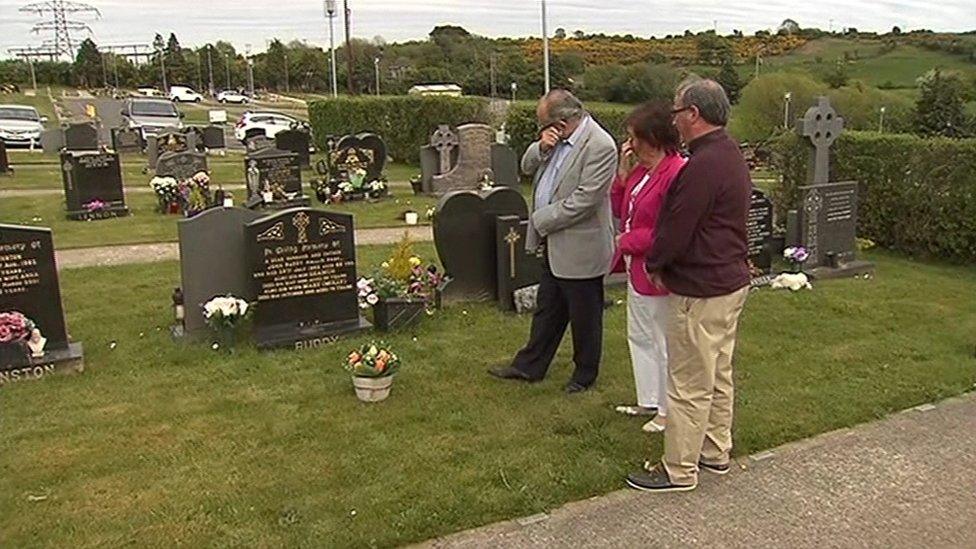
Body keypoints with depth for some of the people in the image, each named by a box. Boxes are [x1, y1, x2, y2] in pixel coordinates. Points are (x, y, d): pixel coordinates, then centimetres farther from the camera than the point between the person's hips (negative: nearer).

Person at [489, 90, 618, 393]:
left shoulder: (600, 146, -21)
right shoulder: (558, 138, 6)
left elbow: (583, 201, -25)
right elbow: (527, 166, 13)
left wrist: (541, 220, -16)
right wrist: (541, 147, -9)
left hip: (579, 248, -8)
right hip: (555, 245, 9)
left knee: (584, 317, 9)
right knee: (547, 310, 20)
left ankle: (585, 374, 27)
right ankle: (529, 366, 32)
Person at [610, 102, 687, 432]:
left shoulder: (677, 172, -23)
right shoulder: (640, 169, 7)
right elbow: (620, 210, 13)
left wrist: (628, 241, -13)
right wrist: (623, 172, 0)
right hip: (636, 268, 10)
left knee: (664, 343, 5)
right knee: (639, 337, 20)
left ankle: (668, 411, 21)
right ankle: (649, 401, 36)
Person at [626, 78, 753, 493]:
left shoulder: (703, 165, -24)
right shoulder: (731, 155, 10)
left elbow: (676, 229, -22)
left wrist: (653, 266, -3)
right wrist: (663, 264, 12)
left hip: (700, 291, -11)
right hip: (731, 280, 11)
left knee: (689, 385, 0)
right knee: (719, 376, 20)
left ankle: (679, 470, 12)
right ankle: (716, 453, 34)